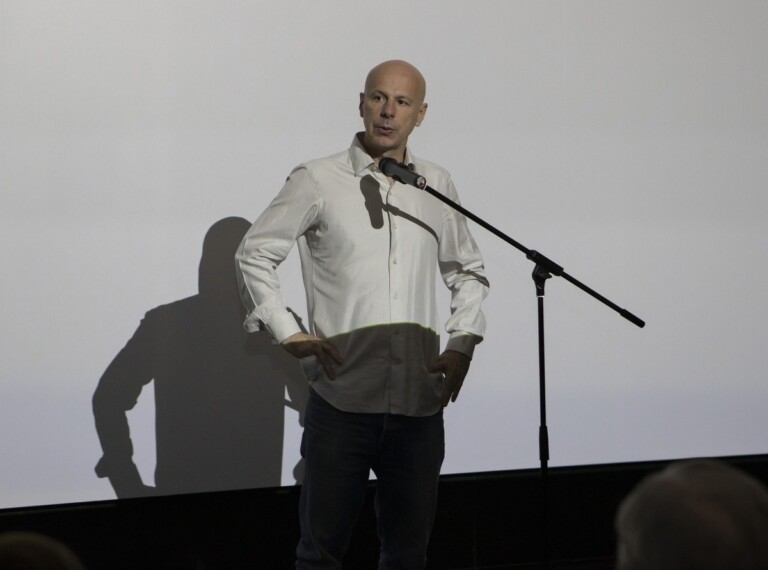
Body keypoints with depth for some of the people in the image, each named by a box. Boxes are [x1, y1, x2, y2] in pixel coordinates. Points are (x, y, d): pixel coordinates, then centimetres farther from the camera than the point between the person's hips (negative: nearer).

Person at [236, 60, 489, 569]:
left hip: (419, 400, 3)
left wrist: (463, 343, 10)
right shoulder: (318, 182, 1)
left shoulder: (437, 186, 12)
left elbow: (468, 270, 24)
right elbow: (255, 255, 4)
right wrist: (289, 334, -4)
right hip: (342, 398, -3)